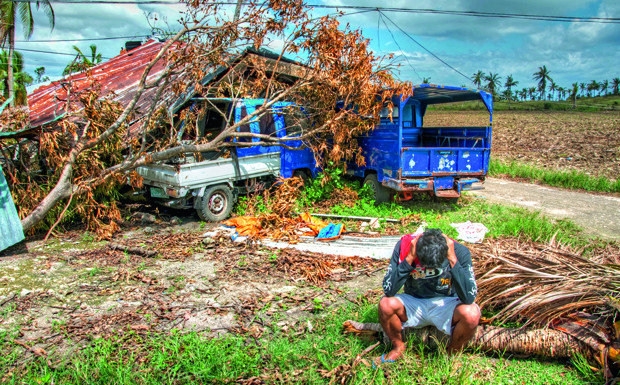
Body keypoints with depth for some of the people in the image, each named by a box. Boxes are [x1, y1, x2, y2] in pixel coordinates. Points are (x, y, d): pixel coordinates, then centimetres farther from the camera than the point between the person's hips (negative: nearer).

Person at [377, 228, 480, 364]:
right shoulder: (404, 246, -21)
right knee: (385, 305, -30)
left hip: (445, 305, 0)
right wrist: (409, 258, -33)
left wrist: (453, 259, -34)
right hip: (413, 303, 0)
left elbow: (469, 298, -30)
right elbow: (388, 290, -26)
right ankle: (398, 346, 4)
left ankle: (453, 352, 4)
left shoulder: (459, 251, -21)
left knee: (471, 313, -31)